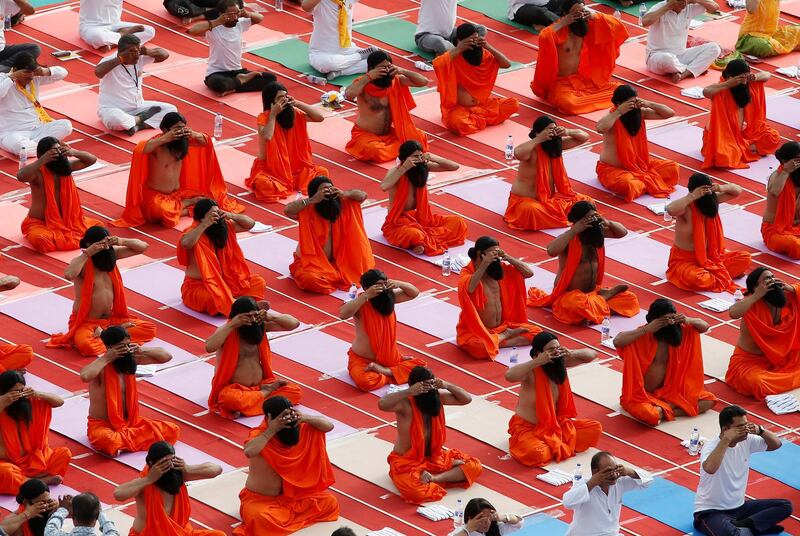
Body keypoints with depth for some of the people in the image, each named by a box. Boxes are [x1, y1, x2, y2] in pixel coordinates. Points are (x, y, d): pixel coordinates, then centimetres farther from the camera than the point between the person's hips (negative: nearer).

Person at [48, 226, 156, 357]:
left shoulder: (110, 254, 2)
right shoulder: (82, 262, -15)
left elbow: (143, 247, 4)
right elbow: (68, 275, -39)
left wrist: (122, 241, -14)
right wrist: (87, 253, -32)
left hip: (111, 318, 6)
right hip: (86, 322, -6)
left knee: (150, 329, -8)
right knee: (84, 344, -40)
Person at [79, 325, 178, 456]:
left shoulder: (131, 359, 0)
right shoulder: (102, 366, -19)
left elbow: (166, 356, 7)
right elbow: (85, 376, -44)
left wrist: (142, 351, -10)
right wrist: (107, 358, -31)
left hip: (130, 422, 6)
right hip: (102, 425, -6)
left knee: (172, 430, -8)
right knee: (109, 442, -43)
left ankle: (123, 440, -8)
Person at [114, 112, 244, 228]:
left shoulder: (183, 141, -3)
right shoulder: (158, 144, -21)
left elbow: (206, 141, 9)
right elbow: (139, 150, -41)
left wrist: (194, 135, -15)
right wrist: (165, 139, -41)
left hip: (178, 193, 5)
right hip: (155, 195, -5)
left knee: (209, 201, -9)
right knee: (160, 211, -39)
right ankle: (191, 202, -12)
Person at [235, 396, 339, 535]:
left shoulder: (300, 430, -6)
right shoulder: (260, 435, -23)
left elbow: (329, 425, -7)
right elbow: (249, 452, -46)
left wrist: (305, 418, -26)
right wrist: (272, 430, -42)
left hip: (292, 495, 6)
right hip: (260, 499, -6)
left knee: (329, 502, -5)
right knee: (261, 519, -39)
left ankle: (283, 516, -2)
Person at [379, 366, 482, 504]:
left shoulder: (438, 396, -4)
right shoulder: (405, 403, -23)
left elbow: (467, 399, 0)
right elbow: (382, 404, -43)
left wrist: (447, 386, -18)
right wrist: (409, 392, -45)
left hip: (434, 456, 7)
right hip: (406, 462, -7)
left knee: (475, 466, -7)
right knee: (417, 491, -38)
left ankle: (434, 478, -17)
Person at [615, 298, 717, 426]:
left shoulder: (677, 331, 0)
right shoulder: (643, 336, -16)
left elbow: (705, 326, 9)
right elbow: (617, 342, -33)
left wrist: (689, 320, -13)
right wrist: (647, 329, -33)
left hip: (668, 391, 6)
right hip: (641, 395, -6)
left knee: (708, 401, -8)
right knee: (650, 415, -40)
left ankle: (663, 410, -11)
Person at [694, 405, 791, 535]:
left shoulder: (746, 441, 0)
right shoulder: (711, 446, -20)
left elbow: (776, 444, 9)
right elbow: (710, 468, -42)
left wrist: (760, 430, -10)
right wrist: (726, 440, -35)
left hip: (738, 506, 8)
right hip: (711, 511, -8)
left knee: (785, 506, -4)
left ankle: (742, 525, -15)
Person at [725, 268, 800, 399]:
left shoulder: (787, 298, -6)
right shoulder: (753, 304, -24)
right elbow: (733, 313, -44)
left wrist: (789, 288, -16)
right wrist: (758, 295, -36)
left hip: (779, 358, 6)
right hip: (749, 361, -6)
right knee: (759, 384, -34)